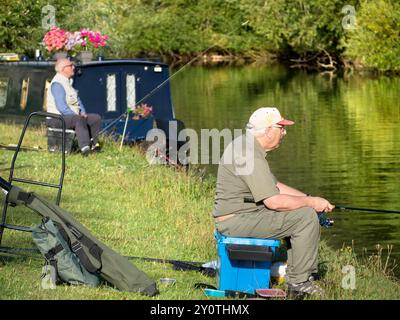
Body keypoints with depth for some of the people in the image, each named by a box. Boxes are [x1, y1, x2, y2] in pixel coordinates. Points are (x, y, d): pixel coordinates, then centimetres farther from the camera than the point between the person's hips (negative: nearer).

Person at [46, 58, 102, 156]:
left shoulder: (68, 82, 18)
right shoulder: (57, 84, -14)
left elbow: (77, 100, 21)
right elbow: (61, 106, -23)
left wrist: (83, 113, 3)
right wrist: (76, 115, -21)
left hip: (72, 116, 10)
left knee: (96, 118, -1)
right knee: (80, 120, -38)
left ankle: (92, 143, -4)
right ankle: (85, 147, -51)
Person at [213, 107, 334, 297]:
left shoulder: (246, 145, 13)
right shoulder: (249, 155, -21)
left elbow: (275, 187, 21)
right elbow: (274, 201, -24)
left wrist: (310, 199, 10)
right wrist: (310, 202, -11)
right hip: (238, 221, -11)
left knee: (306, 211, 16)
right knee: (306, 217, -15)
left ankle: (297, 278, 16)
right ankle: (299, 283, -7)